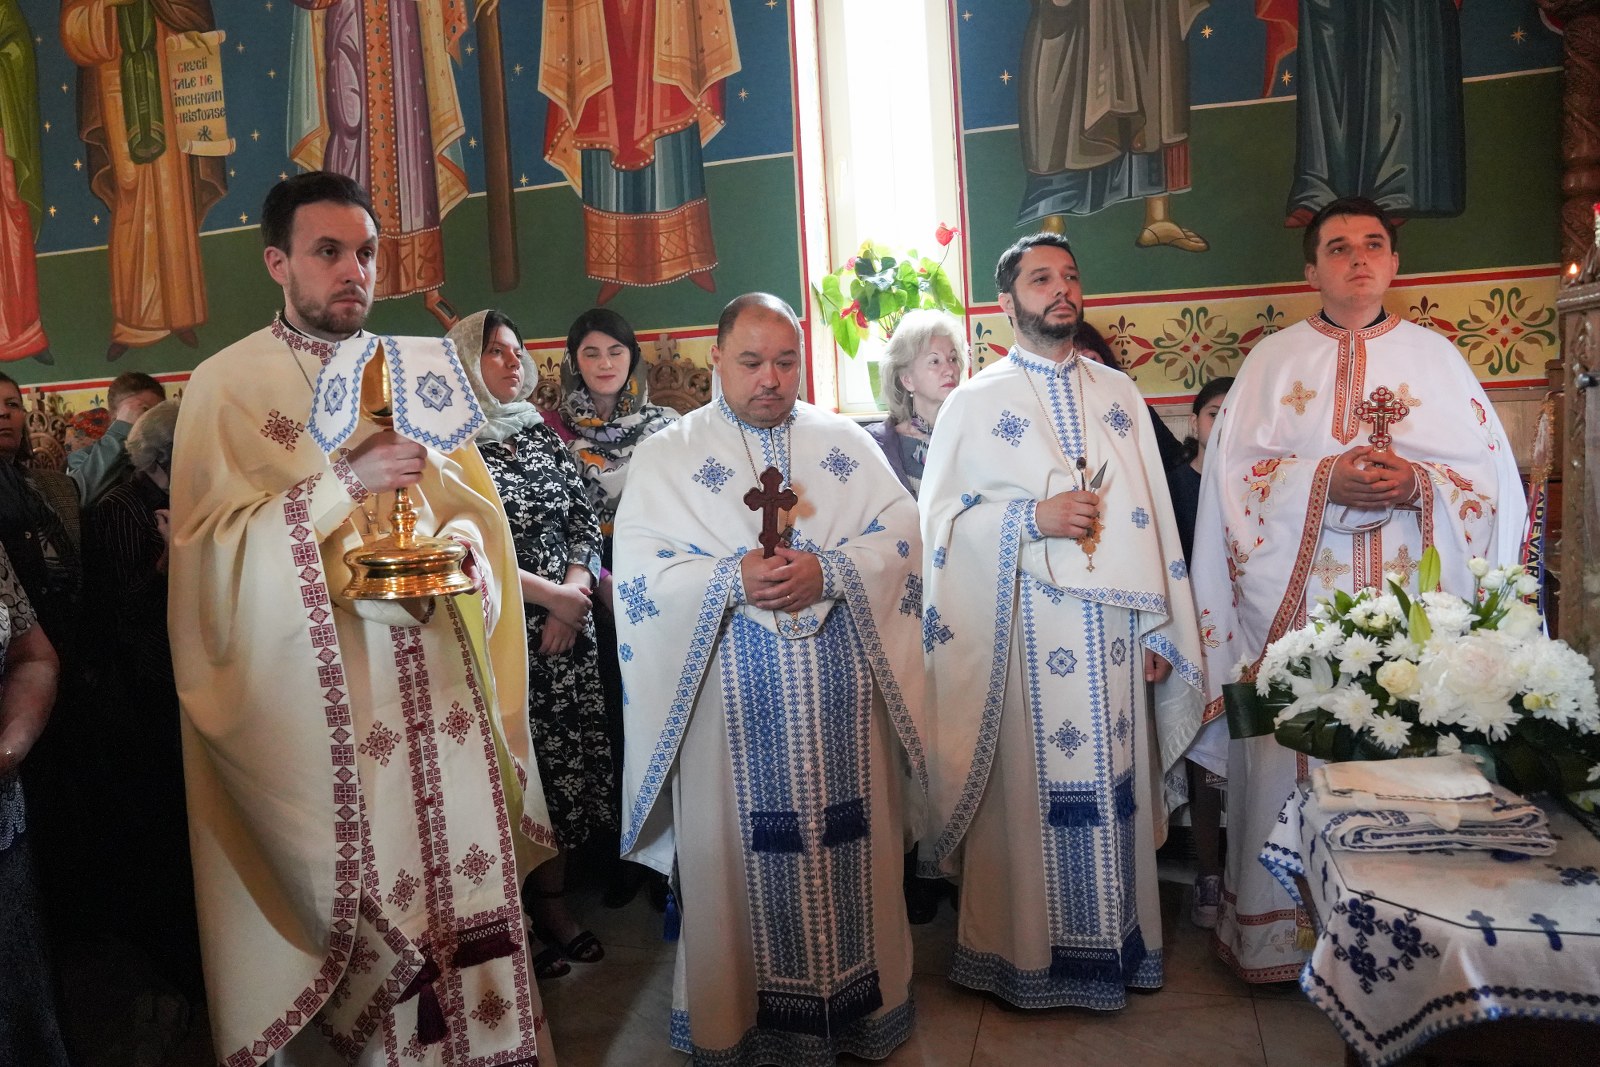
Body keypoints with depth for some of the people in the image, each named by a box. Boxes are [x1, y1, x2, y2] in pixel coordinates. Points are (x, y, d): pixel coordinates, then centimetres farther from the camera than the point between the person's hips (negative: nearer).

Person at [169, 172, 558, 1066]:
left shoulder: (417, 372, 12)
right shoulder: (227, 385, -1)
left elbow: (475, 504, 13)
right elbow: (212, 543, -9)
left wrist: (455, 548, -9)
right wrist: (344, 481, -19)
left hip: (436, 672, 4)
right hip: (319, 690, -4)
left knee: (463, 869, 8)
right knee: (361, 882, 2)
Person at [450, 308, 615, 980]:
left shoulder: (542, 434, 13)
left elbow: (585, 521, 12)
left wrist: (576, 590, -6)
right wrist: (552, 596, -12)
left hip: (566, 627, 5)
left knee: (567, 768, 9)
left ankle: (553, 905, 24)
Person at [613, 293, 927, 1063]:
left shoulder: (846, 440, 10)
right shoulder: (666, 454, 4)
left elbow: (904, 531, 1)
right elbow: (638, 573, -5)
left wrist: (829, 571, -16)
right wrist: (733, 578, -20)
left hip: (843, 695, 2)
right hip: (733, 701, -2)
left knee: (849, 846, 10)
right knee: (743, 859, 6)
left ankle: (863, 1002, 30)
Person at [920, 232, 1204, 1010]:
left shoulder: (1119, 394, 13)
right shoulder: (975, 403, 3)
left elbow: (1153, 514, 10)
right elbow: (941, 521, -2)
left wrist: (1161, 630, 6)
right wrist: (1034, 518, -16)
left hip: (1114, 629, 4)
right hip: (1025, 632, -3)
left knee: (1114, 786, 9)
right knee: (1033, 789, 1)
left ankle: (1116, 942, 26)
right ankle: (1027, 952, 18)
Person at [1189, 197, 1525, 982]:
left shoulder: (1435, 356, 12)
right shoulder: (1273, 360, 9)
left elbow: (1492, 475, 7)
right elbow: (1235, 473, 0)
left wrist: (1417, 485, -13)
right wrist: (1324, 482, -15)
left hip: (1412, 614, 1)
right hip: (1299, 611, -1)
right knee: (1299, 766, 1)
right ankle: (1287, 934, 14)